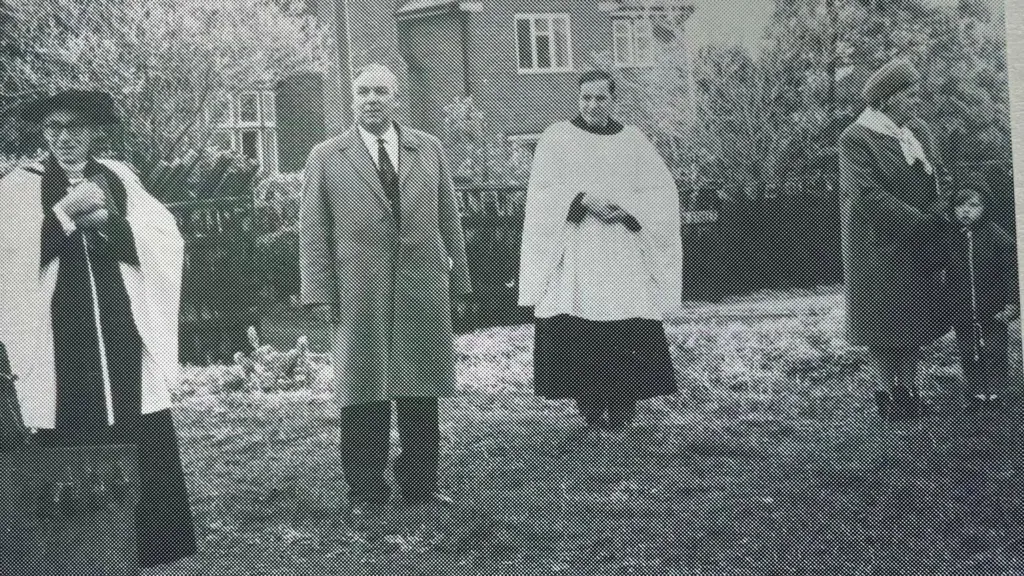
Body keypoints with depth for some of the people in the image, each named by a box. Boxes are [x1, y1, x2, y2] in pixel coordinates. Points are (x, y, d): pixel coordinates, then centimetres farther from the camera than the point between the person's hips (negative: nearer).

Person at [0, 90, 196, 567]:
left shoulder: (120, 178, 13)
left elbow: (166, 240, 3)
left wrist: (107, 219, -9)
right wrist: (65, 212, -12)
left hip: (125, 341, 2)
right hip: (59, 347, -2)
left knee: (143, 453, 0)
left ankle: (148, 549, 9)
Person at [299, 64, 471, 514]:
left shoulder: (428, 149, 11)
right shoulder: (326, 158, 5)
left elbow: (449, 221, 12)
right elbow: (312, 234, 2)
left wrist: (458, 283, 9)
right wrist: (320, 294, -5)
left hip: (423, 291, 2)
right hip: (358, 296, -2)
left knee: (420, 396, 5)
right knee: (362, 395, 3)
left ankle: (419, 483, 16)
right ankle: (366, 490, 13)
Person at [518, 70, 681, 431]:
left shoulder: (632, 140, 11)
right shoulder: (557, 138, 6)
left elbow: (663, 191, 8)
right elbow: (541, 194, -2)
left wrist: (625, 208, -9)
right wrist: (582, 200, -16)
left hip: (624, 251, 1)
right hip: (574, 254, -1)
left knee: (627, 332, -8)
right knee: (578, 334, -8)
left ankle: (622, 408, 0)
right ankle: (591, 410, 2)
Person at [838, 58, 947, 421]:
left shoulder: (918, 131, 8)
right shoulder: (855, 140, -13)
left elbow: (938, 176, 11)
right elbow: (867, 195, -20)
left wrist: (936, 213, -9)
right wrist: (920, 220, -19)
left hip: (918, 247, 6)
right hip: (878, 245, -6)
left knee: (916, 320, 8)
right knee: (883, 322, 0)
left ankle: (909, 388, 16)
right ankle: (891, 392, 8)